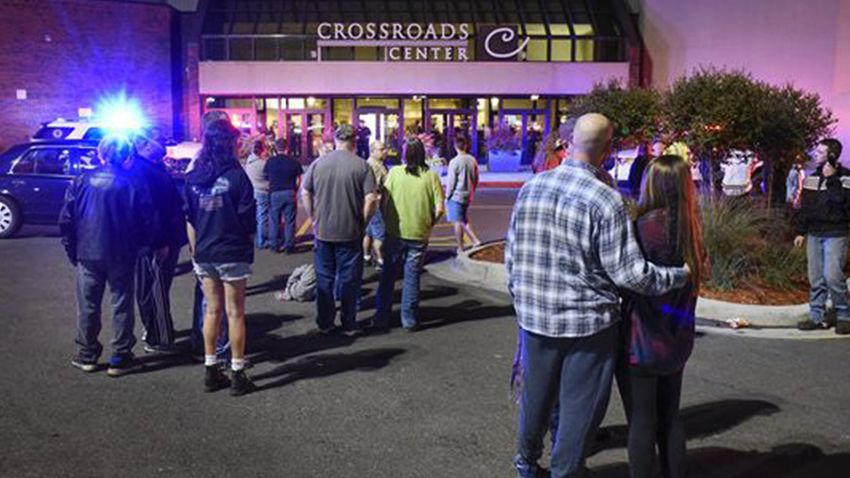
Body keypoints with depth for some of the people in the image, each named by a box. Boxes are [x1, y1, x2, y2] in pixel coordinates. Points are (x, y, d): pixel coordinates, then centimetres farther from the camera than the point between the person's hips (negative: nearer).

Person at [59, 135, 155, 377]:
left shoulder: (82, 180, -2)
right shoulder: (132, 183, -8)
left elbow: (66, 219, 0)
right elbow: (146, 220, -7)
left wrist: (72, 249, 9)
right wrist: (144, 243, 10)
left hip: (88, 254, 2)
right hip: (121, 255, -2)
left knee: (88, 305, 14)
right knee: (121, 305, 7)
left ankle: (87, 355, 22)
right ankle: (120, 358, 11)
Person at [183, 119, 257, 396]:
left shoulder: (193, 178, 3)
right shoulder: (236, 176, -12)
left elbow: (190, 220, 6)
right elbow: (248, 220, -10)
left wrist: (195, 251, 14)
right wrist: (248, 242, 7)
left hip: (204, 255, 5)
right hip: (233, 253, -5)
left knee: (212, 311, 15)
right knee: (235, 313, 4)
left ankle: (211, 372, 21)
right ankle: (237, 376, 10)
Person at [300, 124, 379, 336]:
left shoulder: (318, 163, 0)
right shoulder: (361, 165, -9)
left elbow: (305, 193, 3)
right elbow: (371, 199, -14)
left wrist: (313, 218, 11)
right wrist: (363, 222, -1)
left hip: (322, 231, 3)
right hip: (350, 232, -2)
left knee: (324, 278, 13)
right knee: (349, 279, 9)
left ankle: (324, 324, 21)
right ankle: (349, 325, 16)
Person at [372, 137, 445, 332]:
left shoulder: (395, 172, -5)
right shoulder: (431, 176, -5)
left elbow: (384, 200, -6)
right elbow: (439, 208, -7)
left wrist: (386, 221, 8)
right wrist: (429, 224, 9)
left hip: (395, 232, 0)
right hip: (419, 235, 0)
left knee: (388, 275, 14)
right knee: (412, 278, 11)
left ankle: (382, 318, 20)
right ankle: (410, 320, 17)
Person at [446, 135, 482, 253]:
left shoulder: (454, 162, -16)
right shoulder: (472, 160, 1)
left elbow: (451, 181, -13)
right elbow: (476, 179, 9)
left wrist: (447, 196, -3)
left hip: (456, 196, -6)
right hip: (468, 196, 6)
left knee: (458, 222, 3)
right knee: (464, 220, 21)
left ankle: (460, 249, 8)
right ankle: (475, 240, 10)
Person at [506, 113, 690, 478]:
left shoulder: (531, 188, -2)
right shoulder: (607, 200, -18)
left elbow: (511, 255, 5)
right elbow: (629, 272, -17)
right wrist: (679, 276, -3)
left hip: (535, 317, 5)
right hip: (588, 323, -5)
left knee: (536, 394, 22)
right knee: (580, 405, 12)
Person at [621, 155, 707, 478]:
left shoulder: (646, 226, -19)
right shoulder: (690, 230, 2)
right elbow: (690, 282, 6)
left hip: (641, 342, -7)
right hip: (677, 340, 7)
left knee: (641, 422, 6)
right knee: (669, 417, 19)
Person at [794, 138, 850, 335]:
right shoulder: (812, 178, 11)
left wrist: (832, 179, -21)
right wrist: (801, 232, 16)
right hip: (814, 234, 6)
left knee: (832, 276, -12)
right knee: (816, 278, 7)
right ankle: (817, 317, 14)